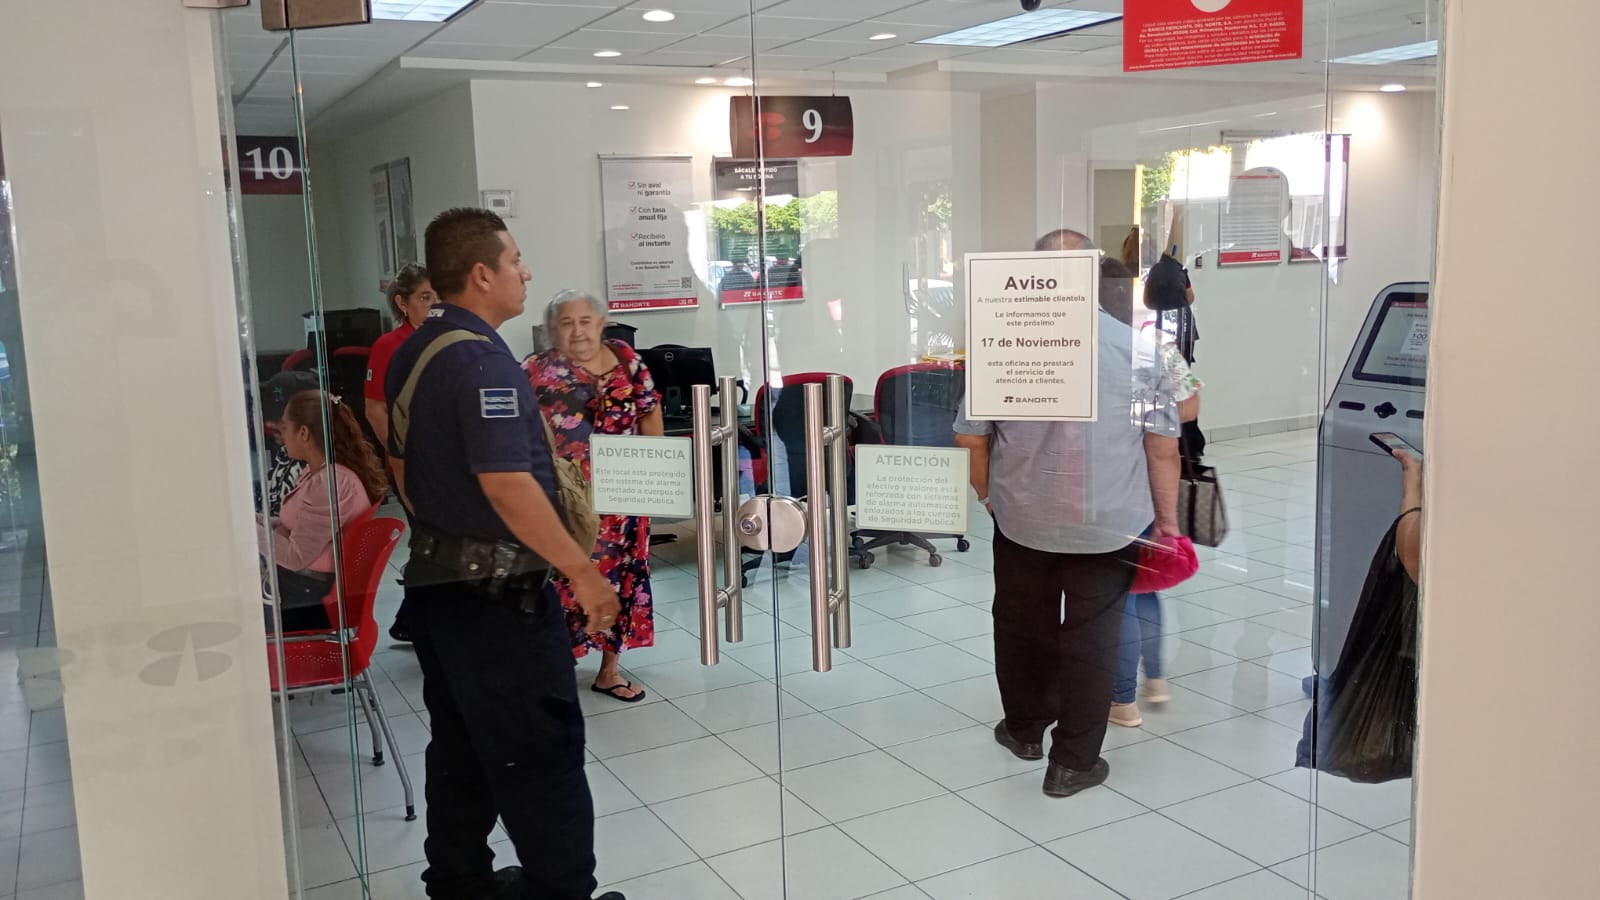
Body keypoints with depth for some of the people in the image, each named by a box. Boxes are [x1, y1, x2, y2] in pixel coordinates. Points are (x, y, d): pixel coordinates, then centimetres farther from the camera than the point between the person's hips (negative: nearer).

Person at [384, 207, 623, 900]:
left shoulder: (411, 354, 10)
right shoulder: (482, 359, -20)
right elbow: (507, 485, -27)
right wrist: (583, 573, -23)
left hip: (434, 576, 10)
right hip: (496, 588, -10)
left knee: (460, 746, 18)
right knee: (544, 752, 1)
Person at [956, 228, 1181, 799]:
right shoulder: (1136, 348, -6)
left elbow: (970, 439, -1)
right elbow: (1164, 448, -3)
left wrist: (989, 496, 15)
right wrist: (1168, 518, 8)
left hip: (1023, 521, 1)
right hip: (1111, 526, 0)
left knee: (1024, 628, 19)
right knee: (1091, 639, 9)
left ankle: (1025, 729, 38)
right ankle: (1073, 763, 17)